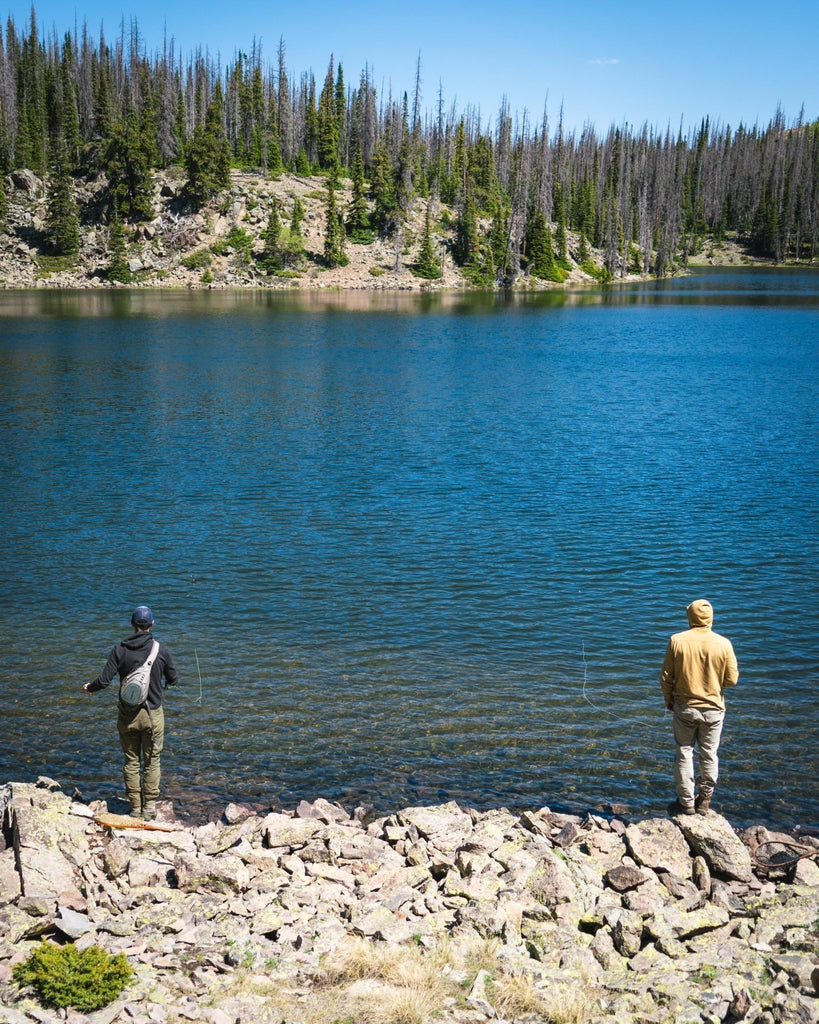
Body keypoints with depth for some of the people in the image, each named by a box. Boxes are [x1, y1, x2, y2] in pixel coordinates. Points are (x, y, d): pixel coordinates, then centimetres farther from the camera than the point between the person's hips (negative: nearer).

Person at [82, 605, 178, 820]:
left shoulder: (120, 650, -8)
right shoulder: (161, 650, -8)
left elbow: (104, 680, -11)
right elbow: (172, 680, 3)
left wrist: (89, 688, 11)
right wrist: (167, 682, 28)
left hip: (127, 715, 1)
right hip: (152, 714, -1)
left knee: (131, 762, 12)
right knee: (151, 762, 9)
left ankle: (135, 808, 17)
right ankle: (149, 808, 12)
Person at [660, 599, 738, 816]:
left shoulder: (676, 641, -11)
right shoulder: (723, 644, -11)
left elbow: (666, 677, -7)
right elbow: (732, 680, -7)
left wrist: (668, 699, 10)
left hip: (684, 707, 0)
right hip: (713, 709, 0)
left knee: (684, 754, 13)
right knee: (709, 755, 14)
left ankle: (687, 802, 20)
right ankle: (704, 801, 23)